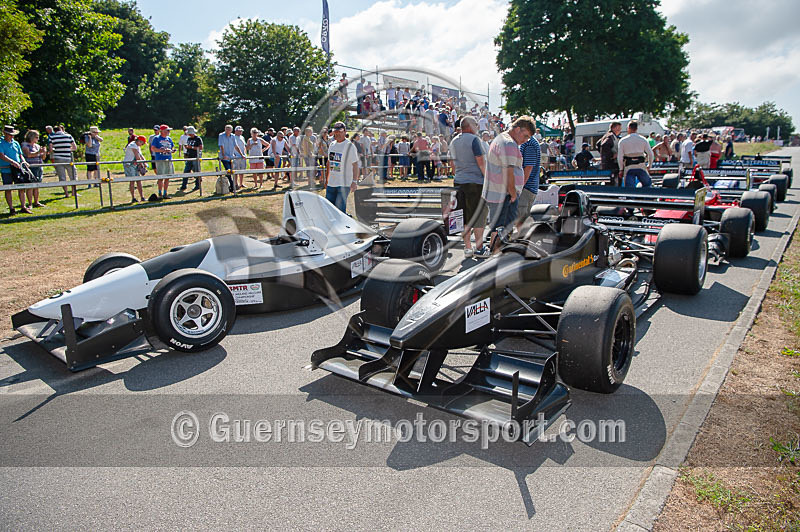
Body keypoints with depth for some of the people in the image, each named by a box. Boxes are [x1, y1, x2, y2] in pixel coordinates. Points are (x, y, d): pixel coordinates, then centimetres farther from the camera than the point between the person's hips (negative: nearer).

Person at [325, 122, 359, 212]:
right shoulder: (332, 144, 12)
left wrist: (354, 181, -23)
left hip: (344, 184, -7)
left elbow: (355, 164, -14)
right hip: (331, 183, 7)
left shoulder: (349, 146, -9)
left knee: (340, 209, -8)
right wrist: (326, 179, 20)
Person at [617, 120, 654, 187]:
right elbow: (650, 154, 3)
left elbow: (619, 157, -4)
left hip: (628, 167, -1)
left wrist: (621, 169, 4)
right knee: (647, 185, 17)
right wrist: (649, 165, 17)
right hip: (641, 166, 1)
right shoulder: (643, 139, 6)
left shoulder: (623, 141, 1)